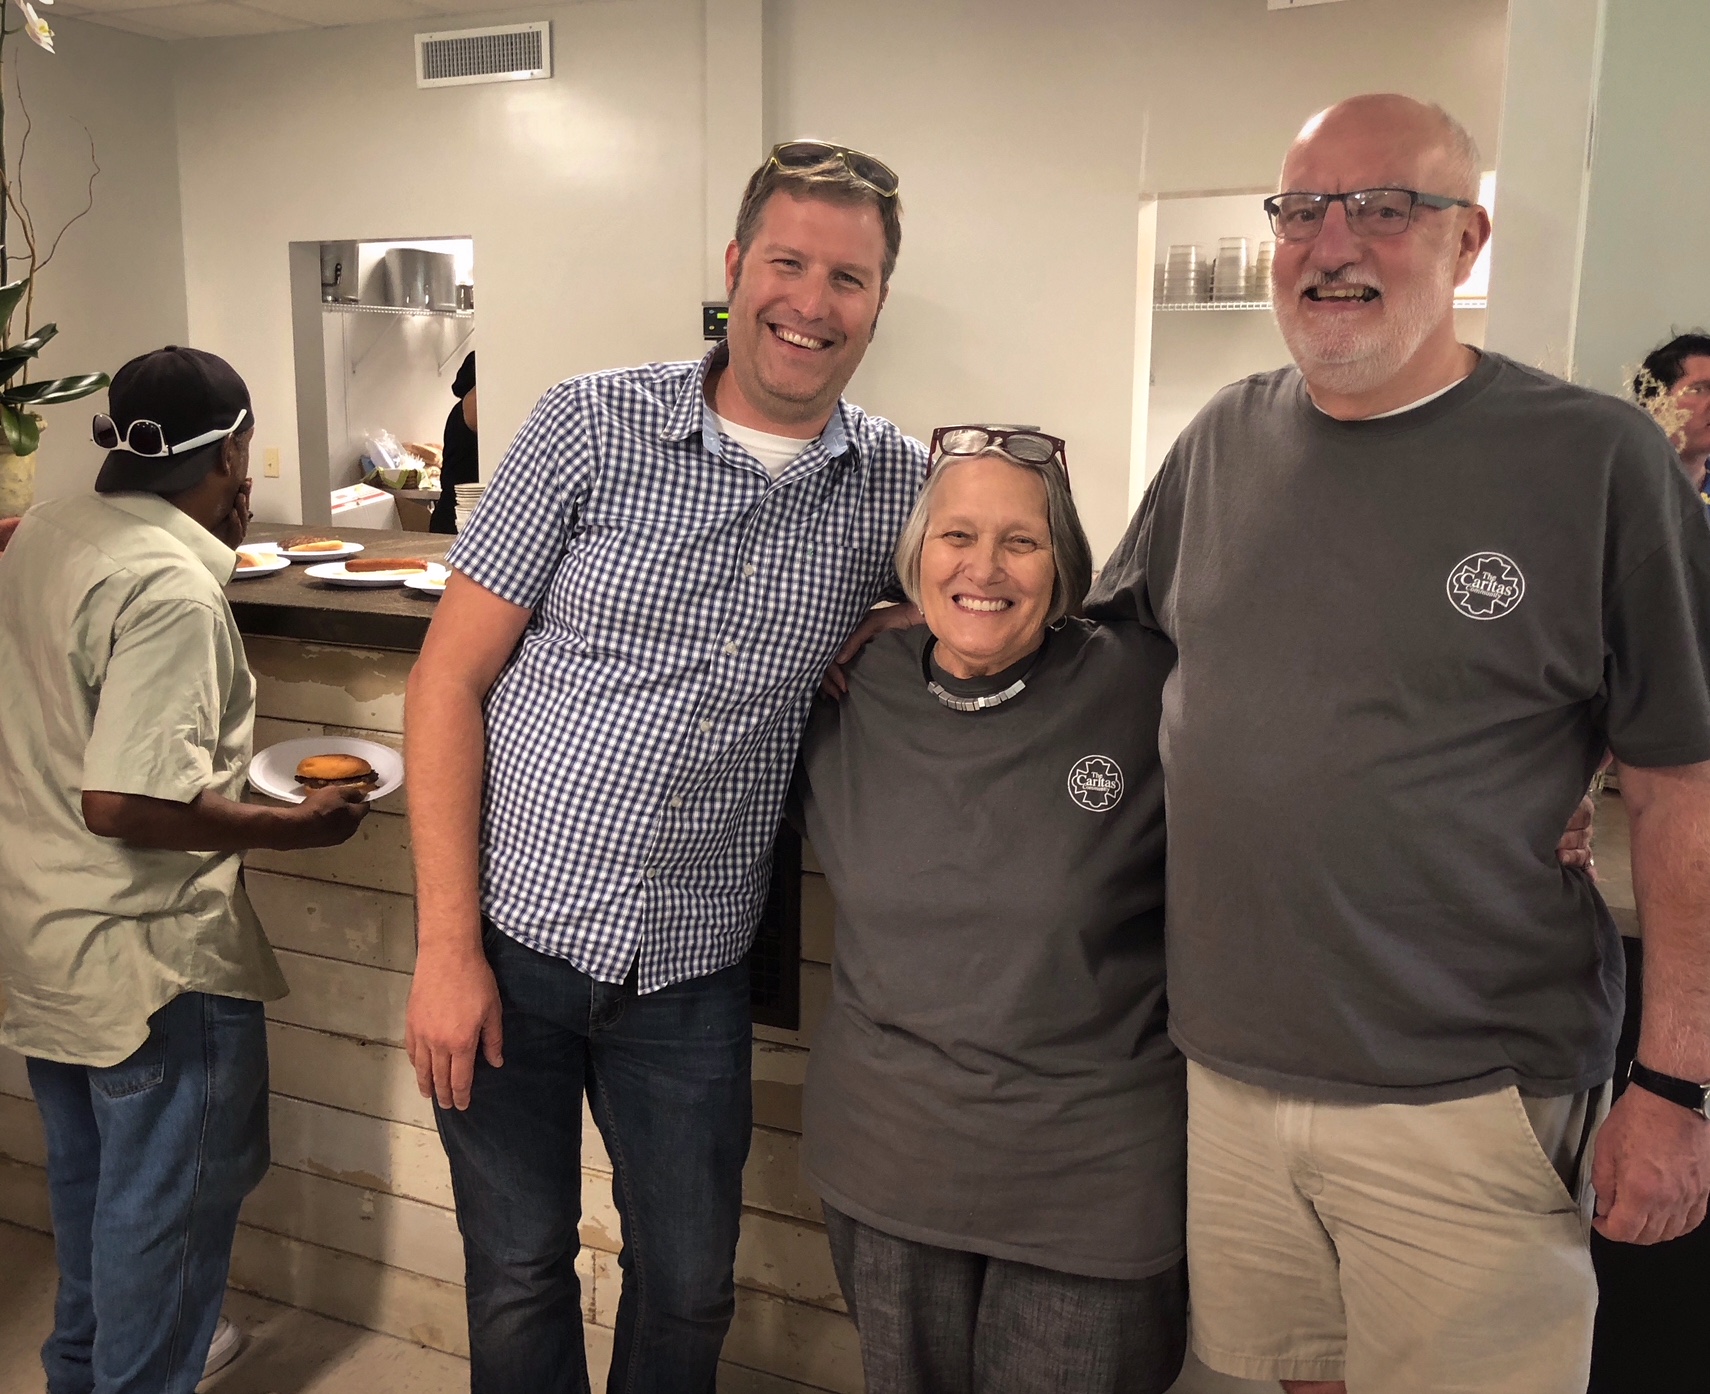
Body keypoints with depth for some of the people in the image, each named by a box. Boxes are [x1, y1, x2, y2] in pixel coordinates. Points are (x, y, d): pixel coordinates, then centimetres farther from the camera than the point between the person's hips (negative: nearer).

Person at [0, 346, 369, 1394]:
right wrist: (298, 827, -21)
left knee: (88, 1169, 27)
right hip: (145, 948, -10)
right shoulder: (171, 588, -26)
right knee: (172, 1191, 10)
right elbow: (124, 802, -31)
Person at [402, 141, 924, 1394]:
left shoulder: (899, 486, -1)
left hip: (692, 965, 2)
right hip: (513, 933, -1)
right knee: (520, 1272, 14)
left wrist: (850, 654, -8)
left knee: (690, 1287, 16)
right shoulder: (594, 427, -8)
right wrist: (447, 945, -11)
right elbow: (450, 677, -7)